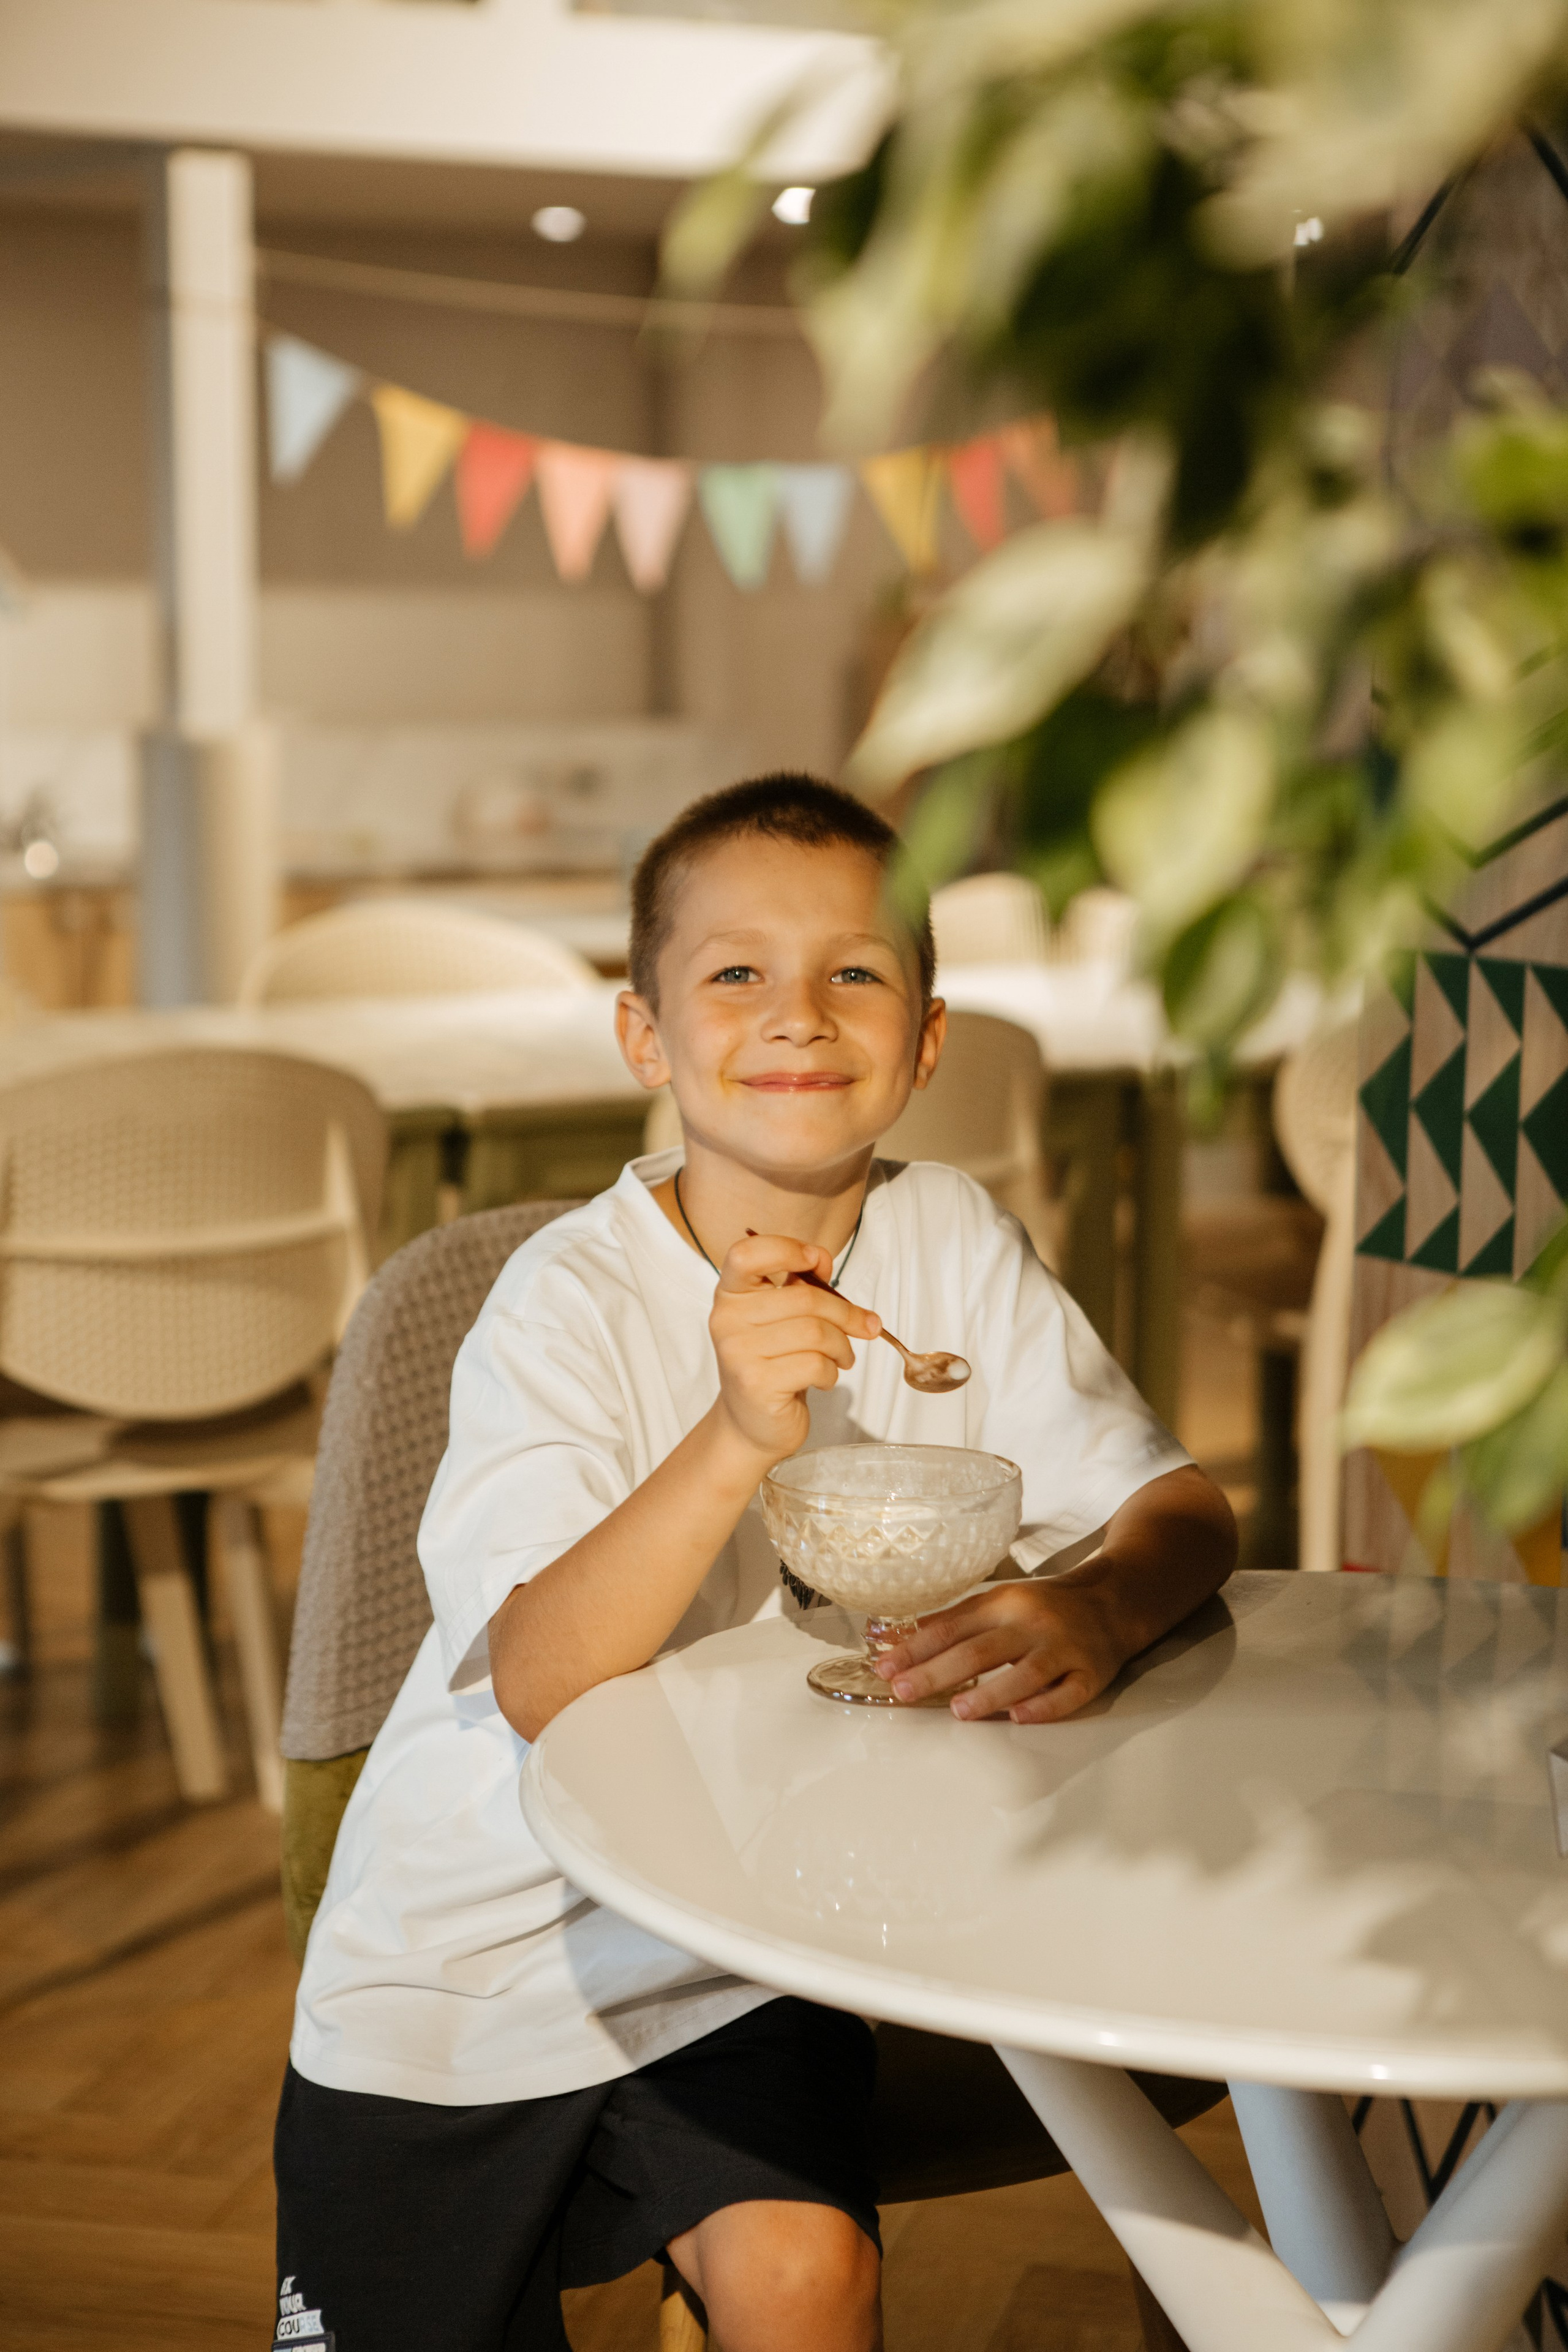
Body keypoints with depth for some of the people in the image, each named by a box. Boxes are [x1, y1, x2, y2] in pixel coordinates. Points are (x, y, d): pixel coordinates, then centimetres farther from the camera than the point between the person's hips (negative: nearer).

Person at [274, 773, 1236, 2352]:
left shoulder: (948, 1245, -7)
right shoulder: (573, 1300, -18)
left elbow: (1184, 1508, -9)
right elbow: (541, 1685, -27)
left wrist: (1092, 1614, -32)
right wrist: (734, 1442, -43)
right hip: (469, 1959, -1)